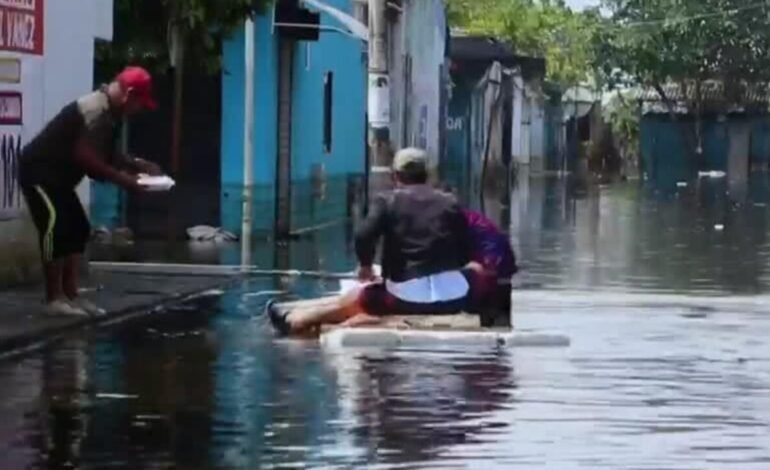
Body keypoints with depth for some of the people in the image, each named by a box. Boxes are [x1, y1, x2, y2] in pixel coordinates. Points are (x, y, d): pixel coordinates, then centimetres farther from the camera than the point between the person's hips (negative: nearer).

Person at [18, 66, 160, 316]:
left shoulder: (106, 110, 10)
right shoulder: (96, 109, -22)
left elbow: (105, 154, 20)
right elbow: (83, 156, -28)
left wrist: (138, 165, 9)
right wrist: (121, 178, -22)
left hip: (55, 176, 11)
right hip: (39, 172, -11)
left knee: (77, 229, 10)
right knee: (57, 228, -15)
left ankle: (70, 295, 11)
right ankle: (54, 300, -11)